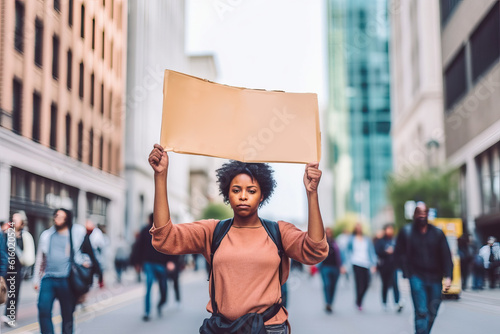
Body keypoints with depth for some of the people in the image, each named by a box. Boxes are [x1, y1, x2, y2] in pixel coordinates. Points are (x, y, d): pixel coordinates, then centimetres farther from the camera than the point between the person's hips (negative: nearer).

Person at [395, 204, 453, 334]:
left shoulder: (437, 233, 7)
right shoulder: (406, 232, 3)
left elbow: (446, 256, 4)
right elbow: (399, 253, 5)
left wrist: (448, 277, -8)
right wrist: (408, 272, -6)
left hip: (435, 279, 3)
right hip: (417, 278, -3)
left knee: (432, 313, 8)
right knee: (421, 312, -12)